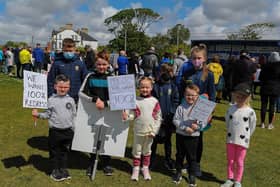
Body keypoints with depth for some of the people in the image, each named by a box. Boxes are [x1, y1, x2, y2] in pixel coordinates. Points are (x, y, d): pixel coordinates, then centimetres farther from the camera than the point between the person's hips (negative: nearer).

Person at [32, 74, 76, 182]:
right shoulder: (51, 100, -4)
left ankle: (63, 169, 29)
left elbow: (74, 115, 8)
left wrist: (73, 127, 6)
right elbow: (48, 114, 0)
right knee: (54, 152, 8)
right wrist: (38, 115, -14)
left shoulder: (71, 100, 3)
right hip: (55, 131, -2)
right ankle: (55, 171, 23)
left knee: (64, 151, 15)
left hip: (68, 130, 2)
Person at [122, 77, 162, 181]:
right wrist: (127, 117, -26)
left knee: (147, 151, 16)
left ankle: (145, 168, 32)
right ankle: (136, 169, 26)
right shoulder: (135, 100, -5)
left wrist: (154, 131, -7)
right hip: (138, 131, 0)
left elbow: (158, 118, -2)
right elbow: (134, 115, -4)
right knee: (137, 151, 11)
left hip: (149, 132, 1)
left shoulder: (154, 101, -4)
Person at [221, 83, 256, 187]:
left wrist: (246, 137, 3)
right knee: (230, 160, 13)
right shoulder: (230, 109, -3)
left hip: (243, 140, -3)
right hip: (230, 139, 3)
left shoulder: (250, 112, -12)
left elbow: (252, 126, -3)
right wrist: (231, 133, 11)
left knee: (239, 162, 10)